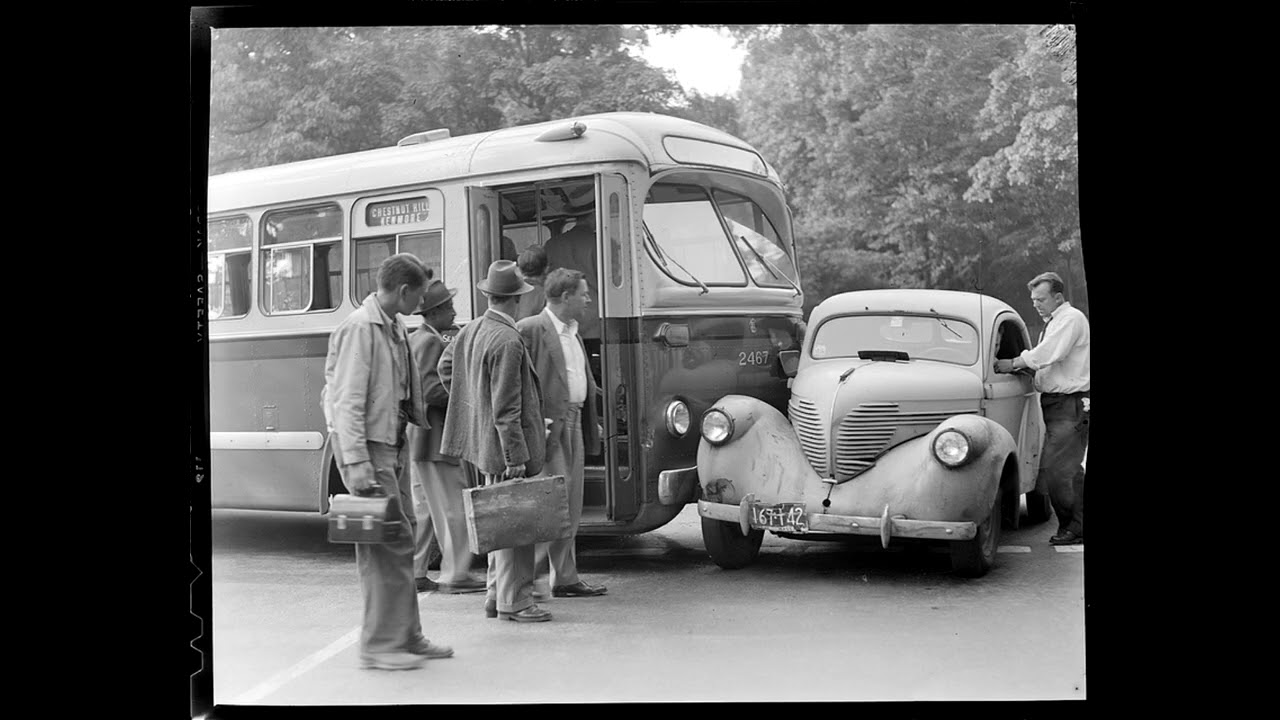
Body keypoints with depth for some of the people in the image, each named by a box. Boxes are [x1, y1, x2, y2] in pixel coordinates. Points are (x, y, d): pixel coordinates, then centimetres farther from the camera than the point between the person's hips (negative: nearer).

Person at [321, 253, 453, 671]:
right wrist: (357, 464, -25)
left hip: (393, 444, 10)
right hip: (368, 446, -10)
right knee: (387, 542, -7)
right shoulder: (359, 329, -16)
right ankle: (379, 645, 1)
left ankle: (407, 638, 22)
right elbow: (348, 402, -20)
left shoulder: (395, 327, 12)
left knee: (401, 538, 13)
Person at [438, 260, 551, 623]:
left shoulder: (471, 330, 8)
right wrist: (516, 456, -20)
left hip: (485, 443, 10)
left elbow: (446, 366, 23)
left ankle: (497, 593, 26)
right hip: (503, 443, -10)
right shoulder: (507, 341, -20)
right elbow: (506, 408, -22)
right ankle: (513, 601, 2)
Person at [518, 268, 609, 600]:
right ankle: (534, 572, -1)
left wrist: (592, 419, 21)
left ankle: (566, 579, 19)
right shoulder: (530, 329, -10)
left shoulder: (573, 333, 19)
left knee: (571, 507, 11)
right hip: (549, 426, -9)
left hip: (573, 425, 9)